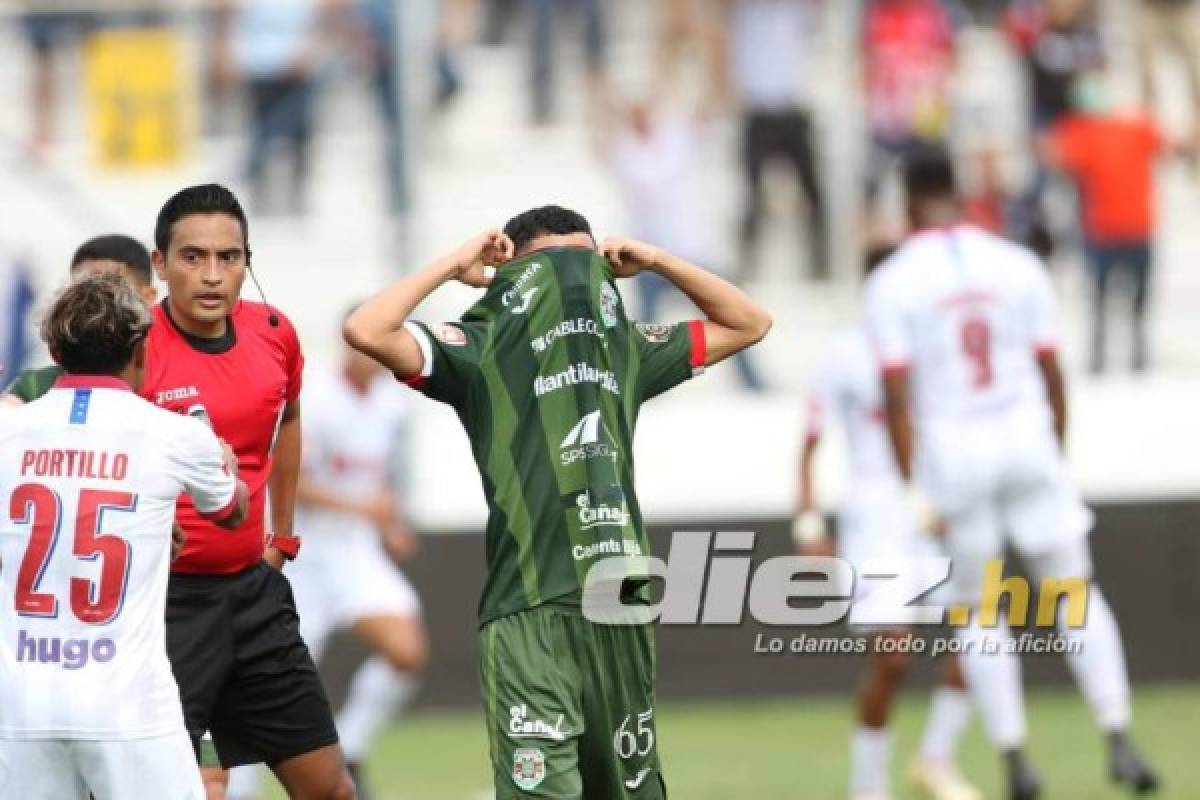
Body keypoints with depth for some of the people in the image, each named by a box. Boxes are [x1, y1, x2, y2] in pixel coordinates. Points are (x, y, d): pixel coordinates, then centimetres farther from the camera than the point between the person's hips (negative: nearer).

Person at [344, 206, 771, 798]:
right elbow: (367, 331, -13)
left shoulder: (626, 349, 18)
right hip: (533, 612, -6)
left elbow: (748, 324, 28)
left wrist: (656, 261, 18)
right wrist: (452, 265, -3)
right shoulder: (479, 349, 2)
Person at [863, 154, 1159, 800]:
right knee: (1076, 591, 8)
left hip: (951, 454, -1)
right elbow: (1051, 376, 5)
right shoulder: (1018, 267, 3)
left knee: (977, 613, 11)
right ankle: (1118, 740, -2)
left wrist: (914, 489, -7)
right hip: (1027, 438, 1)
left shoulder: (890, 284, -4)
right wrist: (1056, 458, 16)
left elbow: (898, 395, -10)